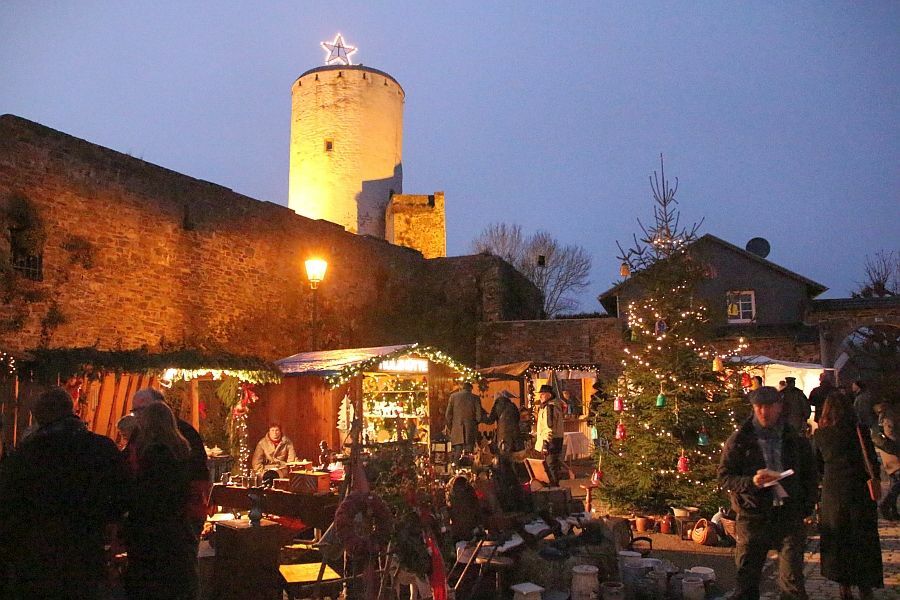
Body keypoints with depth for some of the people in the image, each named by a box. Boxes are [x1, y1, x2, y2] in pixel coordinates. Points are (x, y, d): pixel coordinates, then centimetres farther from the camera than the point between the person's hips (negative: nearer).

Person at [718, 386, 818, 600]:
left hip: (789, 514, 1)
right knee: (747, 578, 3)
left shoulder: (795, 440, 10)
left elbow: (809, 475, 19)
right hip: (752, 516, -1)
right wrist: (751, 482, -16)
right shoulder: (739, 440, 2)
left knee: (793, 581, -2)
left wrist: (807, 506, 6)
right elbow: (724, 477, 1)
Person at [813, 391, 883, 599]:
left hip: (832, 492, 1)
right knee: (863, 538, 10)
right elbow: (872, 460, -4)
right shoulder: (858, 430, -7)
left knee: (837, 539, 14)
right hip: (858, 491, -1)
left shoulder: (820, 434, -2)